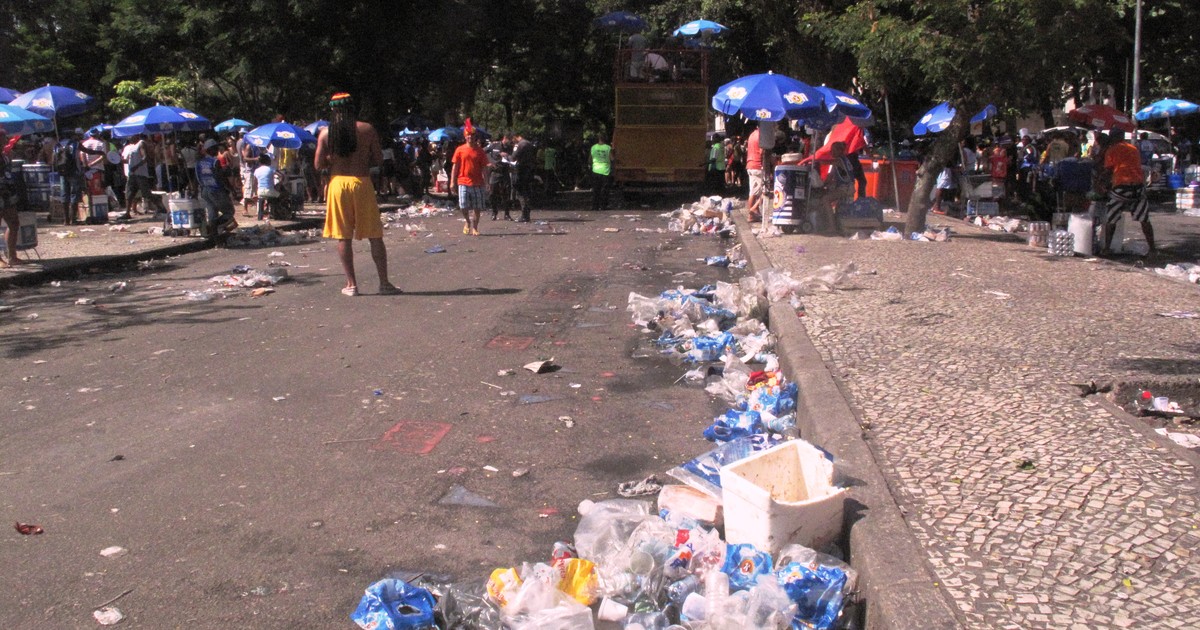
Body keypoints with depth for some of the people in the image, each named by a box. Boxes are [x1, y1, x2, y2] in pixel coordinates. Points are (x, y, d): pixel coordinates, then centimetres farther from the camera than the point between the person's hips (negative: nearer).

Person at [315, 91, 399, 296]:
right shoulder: (367, 129, -2)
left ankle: (351, 284, 8)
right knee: (375, 236, 5)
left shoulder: (326, 133, 0)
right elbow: (378, 159, 0)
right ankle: (384, 283, 5)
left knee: (343, 237, 7)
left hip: (338, 183, 1)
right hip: (362, 182, -1)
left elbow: (318, 164, 0)